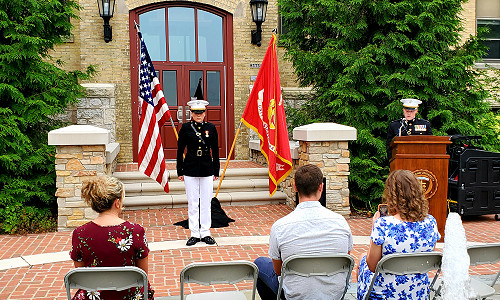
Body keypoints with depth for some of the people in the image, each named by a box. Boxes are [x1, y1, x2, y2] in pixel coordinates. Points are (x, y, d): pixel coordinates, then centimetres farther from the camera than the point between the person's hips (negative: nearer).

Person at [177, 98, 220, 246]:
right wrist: (180, 171, 1)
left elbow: (215, 151, 8)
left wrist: (216, 171, 7)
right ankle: (195, 234, 15)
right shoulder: (185, 128, 0)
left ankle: (205, 233, 18)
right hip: (190, 170, -1)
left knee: (206, 203, 7)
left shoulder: (211, 128, 3)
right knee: (192, 203, 5)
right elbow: (180, 150, 3)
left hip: (207, 170, 1)